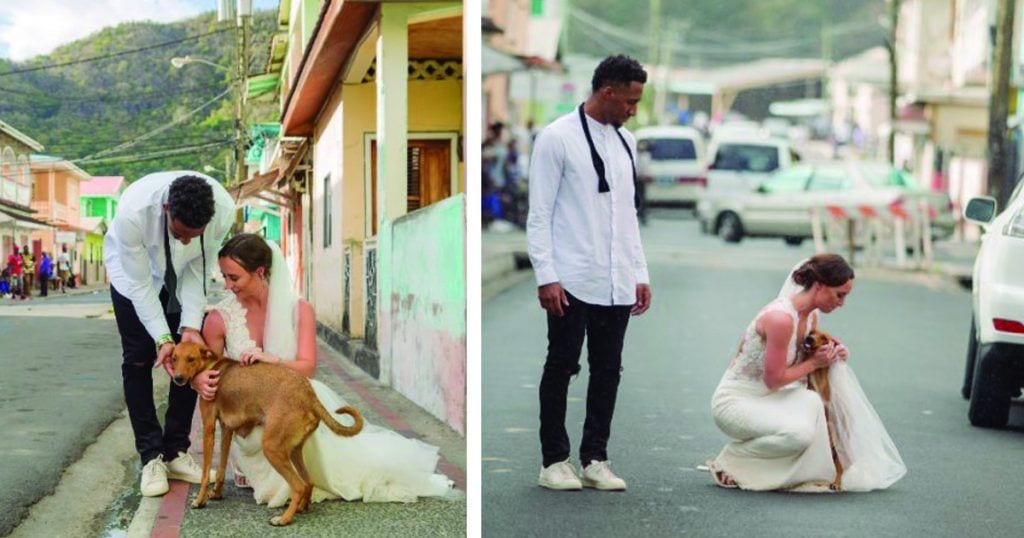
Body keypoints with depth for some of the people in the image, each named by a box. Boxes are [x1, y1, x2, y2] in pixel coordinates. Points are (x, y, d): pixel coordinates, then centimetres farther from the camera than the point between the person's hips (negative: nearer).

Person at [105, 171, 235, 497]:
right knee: (138, 360, -7)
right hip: (134, 273, -2)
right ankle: (151, 458, -2)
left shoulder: (223, 211, -36)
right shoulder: (133, 211, -42)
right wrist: (162, 338, -34)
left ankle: (176, 452, 7)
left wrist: (190, 327, -27)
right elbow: (140, 283, -30)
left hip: (181, 278, 3)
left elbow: (198, 271, -20)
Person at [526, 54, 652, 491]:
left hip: (616, 284, 6)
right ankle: (554, 460, 10)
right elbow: (539, 213, -9)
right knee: (561, 368, 2)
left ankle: (595, 459, 16)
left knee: (607, 371, 8)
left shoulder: (625, 142, 12)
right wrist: (546, 277, -14)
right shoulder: (558, 138, -7)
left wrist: (640, 274, 13)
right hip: (571, 283, -6)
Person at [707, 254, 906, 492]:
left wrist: (832, 352, -4)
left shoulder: (812, 316, 3)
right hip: (734, 401, -10)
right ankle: (726, 463, -10)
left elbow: (814, 355, 18)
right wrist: (814, 363, -14)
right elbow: (774, 380, -23)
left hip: (764, 398, 10)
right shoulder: (781, 318, -27)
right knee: (799, 433, -31)